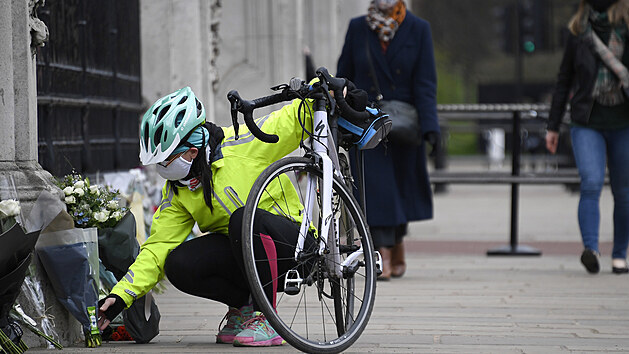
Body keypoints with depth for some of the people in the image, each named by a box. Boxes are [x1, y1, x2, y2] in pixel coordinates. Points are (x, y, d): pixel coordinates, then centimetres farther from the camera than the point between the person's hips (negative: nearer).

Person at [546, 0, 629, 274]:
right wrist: (553, 126, 10)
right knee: (591, 184, -19)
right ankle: (591, 249, -26)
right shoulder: (578, 33, 5)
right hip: (587, 125, 0)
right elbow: (563, 82, 11)